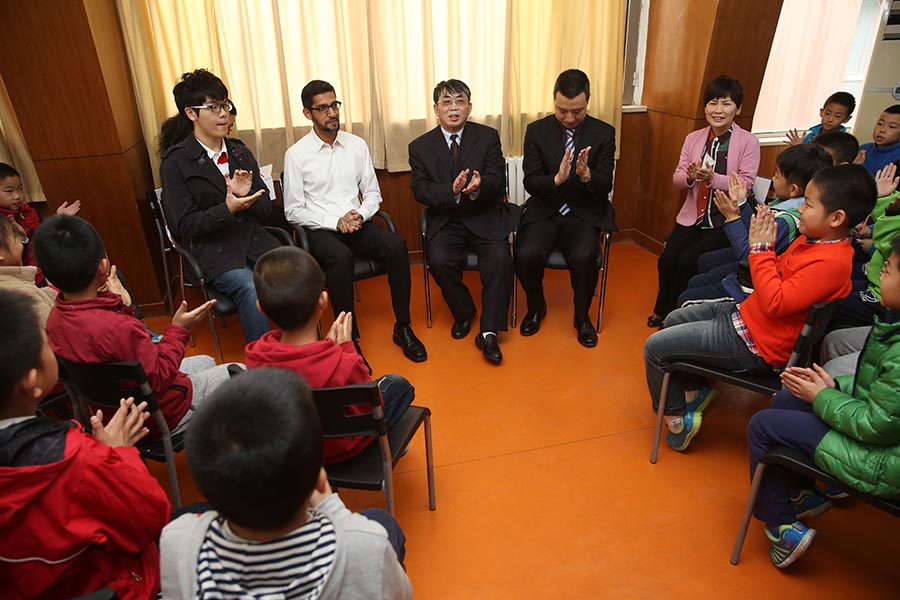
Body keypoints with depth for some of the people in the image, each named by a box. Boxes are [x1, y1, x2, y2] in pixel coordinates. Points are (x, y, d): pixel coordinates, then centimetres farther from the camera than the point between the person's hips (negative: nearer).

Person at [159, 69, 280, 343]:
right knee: (250, 288, -32)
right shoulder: (175, 162, 0)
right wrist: (227, 209, -20)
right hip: (212, 248, -4)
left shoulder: (240, 151, 15)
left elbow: (265, 207, 10)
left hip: (254, 237, 4)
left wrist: (247, 196, -13)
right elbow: (185, 224, -4)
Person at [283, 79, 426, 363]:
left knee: (396, 245, -27)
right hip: (320, 230, -3)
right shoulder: (296, 154, -2)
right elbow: (293, 211, -3)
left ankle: (403, 328, -16)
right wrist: (335, 222, -15)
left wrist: (360, 215, -10)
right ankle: (349, 338, -25)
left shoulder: (357, 145, 8)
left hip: (358, 224, 3)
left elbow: (373, 193, 12)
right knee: (341, 256, -37)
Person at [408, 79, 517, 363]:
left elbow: (496, 182, -5)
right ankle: (464, 312, 3)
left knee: (500, 258, -26)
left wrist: (478, 187, -30)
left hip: (485, 217, 0)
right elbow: (420, 190, -6)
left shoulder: (488, 137, 3)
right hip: (445, 220, 1)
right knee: (439, 261, -26)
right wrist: (452, 190, -26)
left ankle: (488, 332, -14)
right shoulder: (420, 147, 4)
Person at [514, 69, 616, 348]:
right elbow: (530, 183, -5)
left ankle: (582, 316, 0)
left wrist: (586, 175, -27)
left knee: (583, 257, -30)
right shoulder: (537, 131, 0)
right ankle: (536, 307, 6)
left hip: (585, 213, 0)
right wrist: (557, 179, -26)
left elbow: (605, 187, -4)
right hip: (545, 210, 1)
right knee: (526, 255, -27)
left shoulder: (604, 133, 0)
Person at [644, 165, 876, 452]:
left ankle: (678, 417, 11)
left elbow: (775, 303, -28)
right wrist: (763, 242, -5)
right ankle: (696, 390, 30)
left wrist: (761, 249, -21)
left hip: (754, 344, -10)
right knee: (674, 320, 22)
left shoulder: (831, 263, -25)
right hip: (746, 311, 10)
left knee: (655, 347, -10)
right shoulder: (811, 238, 3)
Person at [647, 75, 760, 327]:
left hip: (727, 219, -3)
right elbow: (677, 178, 3)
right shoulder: (693, 138, 8)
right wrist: (689, 176, -21)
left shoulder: (748, 141, -3)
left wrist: (713, 178, -27)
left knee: (688, 260, -22)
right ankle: (662, 310, 12)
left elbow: (746, 182, -12)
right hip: (693, 216, 4)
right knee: (667, 260, -15)